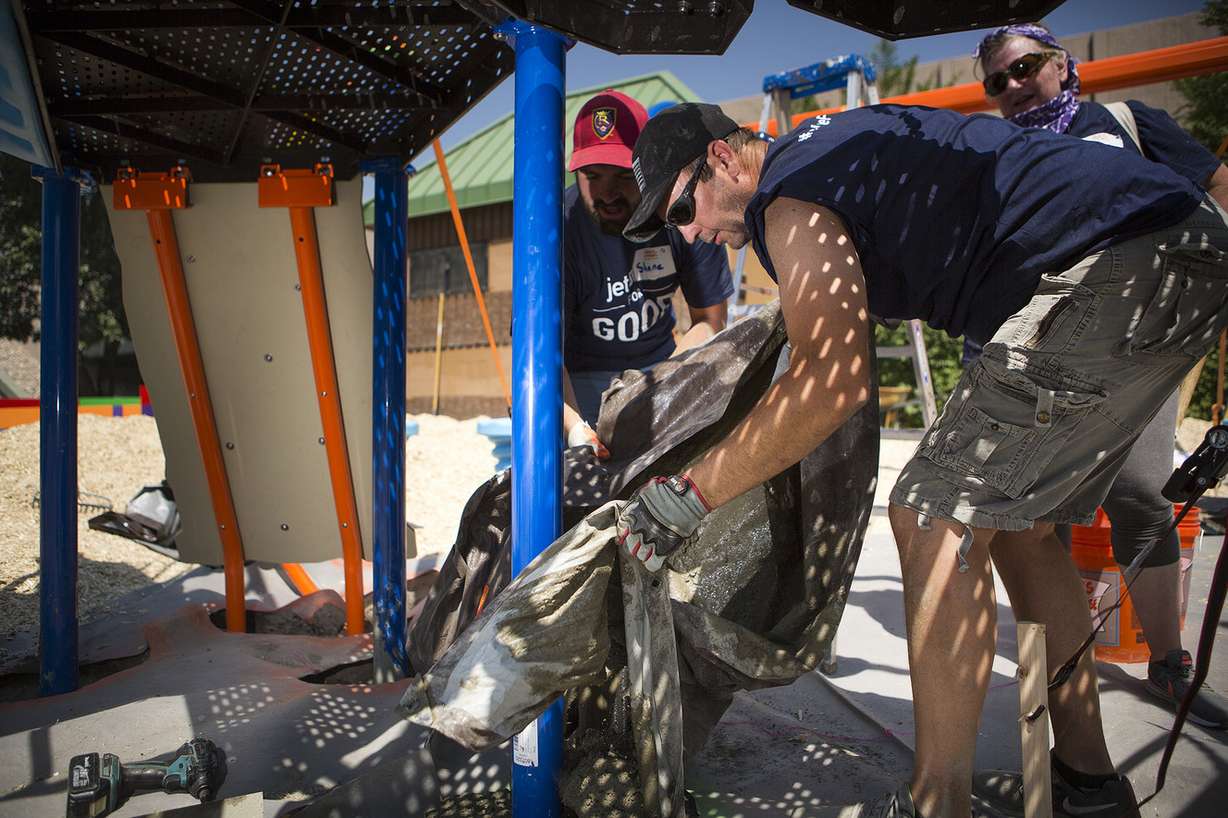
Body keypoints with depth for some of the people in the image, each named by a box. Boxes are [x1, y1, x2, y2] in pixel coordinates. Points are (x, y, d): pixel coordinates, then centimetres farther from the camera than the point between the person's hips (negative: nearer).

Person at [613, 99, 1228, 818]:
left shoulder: (788, 197, -11)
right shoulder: (831, 149, 19)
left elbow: (833, 384, -21)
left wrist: (684, 496, -16)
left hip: (1124, 266, -11)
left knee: (937, 517, -11)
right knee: (1018, 517, 14)